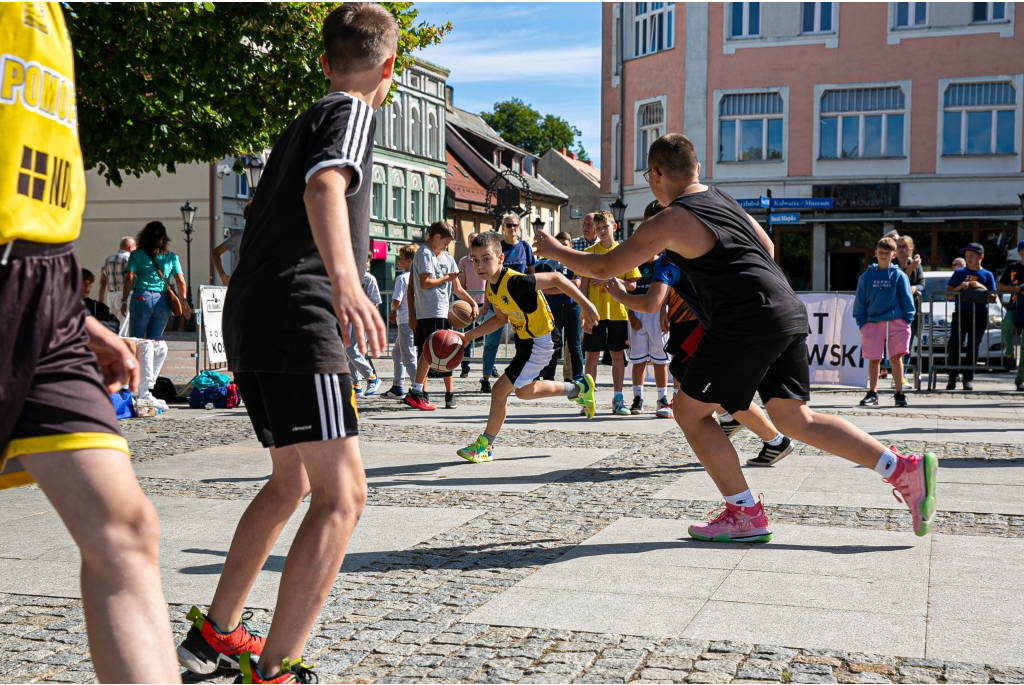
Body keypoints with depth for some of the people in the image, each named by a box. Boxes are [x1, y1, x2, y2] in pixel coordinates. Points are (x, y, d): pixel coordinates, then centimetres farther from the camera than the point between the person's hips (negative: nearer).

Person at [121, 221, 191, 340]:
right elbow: (181, 281, 3)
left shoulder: (137, 255, 5)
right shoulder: (171, 257, 9)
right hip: (163, 300, 2)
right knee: (155, 341, 8)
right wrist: (184, 303, 9)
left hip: (141, 298, -2)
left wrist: (124, 301, 0)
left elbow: (129, 278, -3)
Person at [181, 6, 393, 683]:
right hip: (298, 321, -10)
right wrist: (344, 280, -40)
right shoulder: (350, 113, -1)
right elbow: (325, 187, -23)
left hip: (249, 322, 10)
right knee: (342, 495, -12)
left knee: (292, 481, 24)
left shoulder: (301, 124, 26)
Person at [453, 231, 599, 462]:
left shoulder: (515, 282, -31)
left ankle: (484, 446, 9)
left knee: (500, 391, -8)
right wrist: (469, 336, 7)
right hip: (523, 339, 10)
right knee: (524, 391, 26)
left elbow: (555, 278, -27)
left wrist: (586, 305, -29)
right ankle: (578, 388, 42)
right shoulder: (491, 287, -3)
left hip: (538, 343, -10)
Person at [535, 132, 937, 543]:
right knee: (795, 419, 15)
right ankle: (906, 470, 8)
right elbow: (767, 247, 33)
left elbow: (604, 268, -3)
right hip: (789, 312, 9)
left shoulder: (670, 222, -6)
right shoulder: (721, 199, 19)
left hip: (747, 323, -9)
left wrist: (554, 251, 12)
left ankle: (745, 516, 6)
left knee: (690, 412, 5)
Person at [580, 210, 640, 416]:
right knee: (591, 355, 1)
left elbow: (632, 284, 1)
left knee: (618, 355, 5)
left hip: (617, 312, 0)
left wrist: (610, 280, -14)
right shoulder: (589, 253, 4)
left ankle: (618, 399, 13)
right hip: (595, 312, 0)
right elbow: (584, 284, 2)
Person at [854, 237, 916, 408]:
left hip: (896, 322, -1)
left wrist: (908, 320, -4)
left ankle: (899, 393, 8)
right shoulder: (867, 276, 6)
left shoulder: (899, 276, 3)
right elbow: (860, 301, 7)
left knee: (896, 357, 0)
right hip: (872, 322, 1)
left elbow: (907, 299, 3)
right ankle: (872, 394, 13)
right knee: (874, 359, 6)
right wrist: (861, 322, 0)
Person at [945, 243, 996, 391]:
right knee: (954, 345, -10)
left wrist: (981, 287, -9)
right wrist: (959, 287, -10)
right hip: (960, 313, 0)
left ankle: (968, 378, 8)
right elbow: (948, 292, 8)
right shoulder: (959, 273, 10)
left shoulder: (987, 275, 9)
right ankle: (952, 377, -2)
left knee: (973, 347, 3)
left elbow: (993, 298, 6)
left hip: (979, 315, 0)